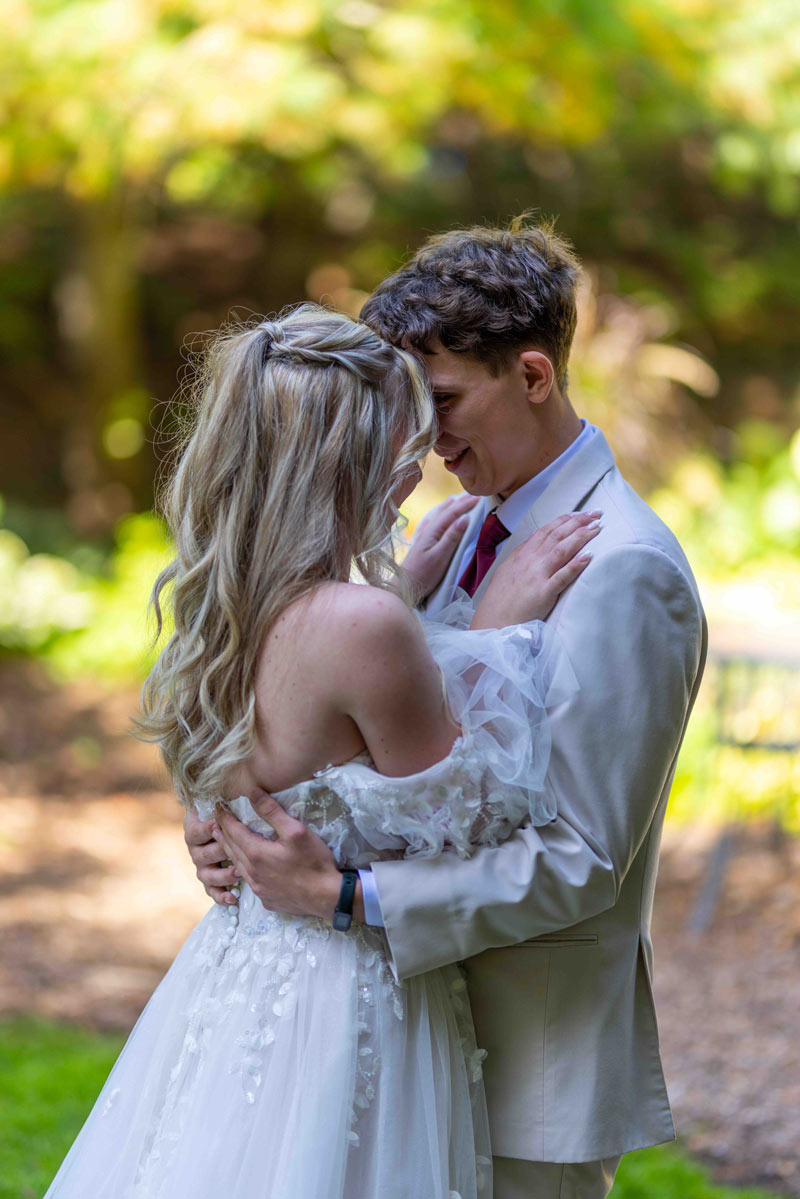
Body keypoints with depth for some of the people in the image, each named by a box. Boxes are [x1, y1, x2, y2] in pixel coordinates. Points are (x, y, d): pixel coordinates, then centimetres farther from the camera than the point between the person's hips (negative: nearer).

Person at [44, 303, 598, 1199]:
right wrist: (497, 630, -9)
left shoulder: (225, 608, -1)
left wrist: (410, 586, 16)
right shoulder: (361, 623, -25)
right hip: (336, 1009, -8)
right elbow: (464, 819, -14)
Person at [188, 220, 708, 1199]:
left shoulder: (625, 573, -19)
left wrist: (345, 892, -26)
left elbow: (580, 862, -22)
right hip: (432, 1022, 8)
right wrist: (241, 824, -9)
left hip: (537, 1054, -7)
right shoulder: (456, 533, 8)